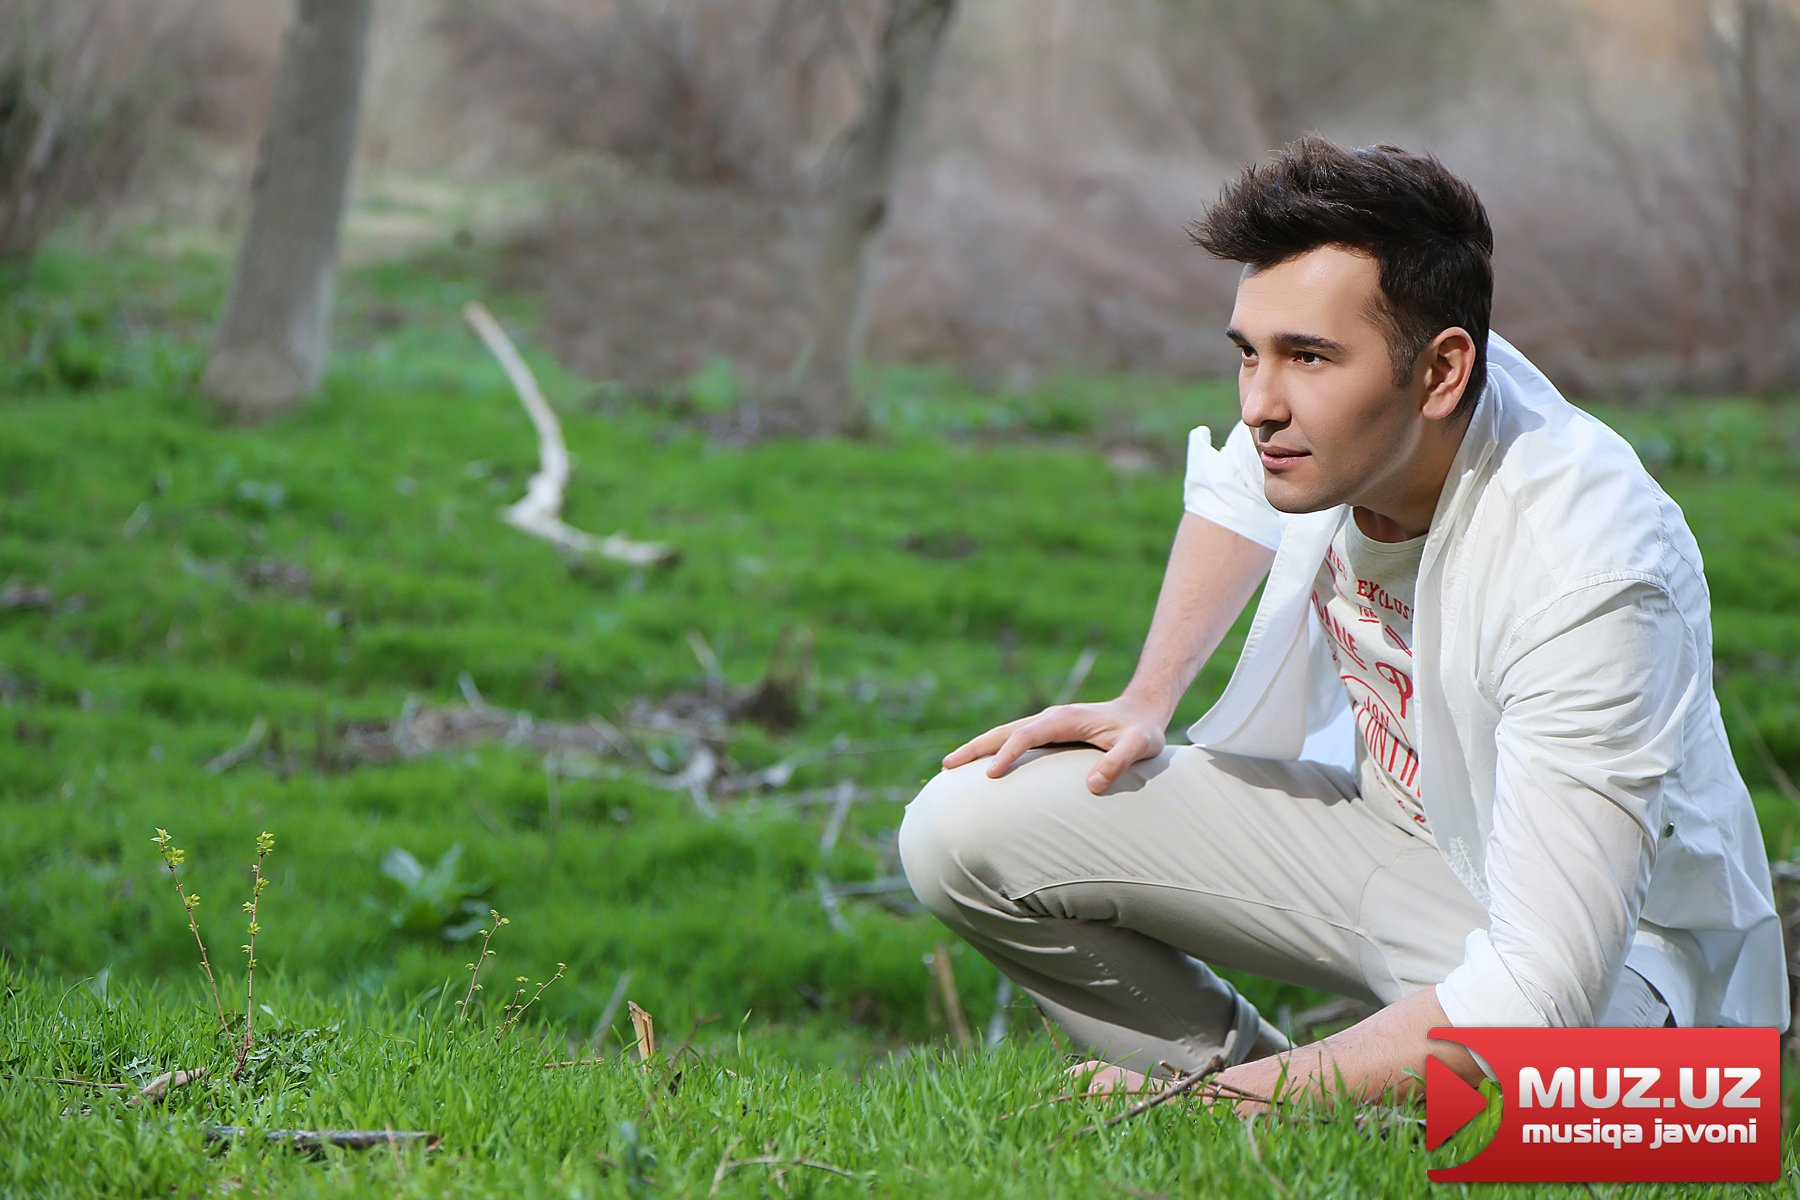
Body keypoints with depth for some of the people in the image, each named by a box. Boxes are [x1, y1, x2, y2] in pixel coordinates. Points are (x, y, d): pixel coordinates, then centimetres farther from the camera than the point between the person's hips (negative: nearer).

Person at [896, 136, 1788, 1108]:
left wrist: (1222, 1095, -35)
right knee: (965, 828, -9)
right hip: (1385, 818, 6)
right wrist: (1145, 702, 5)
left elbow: (1538, 992, -38)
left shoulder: (1591, 573, -35)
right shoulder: (1324, 393, -15)